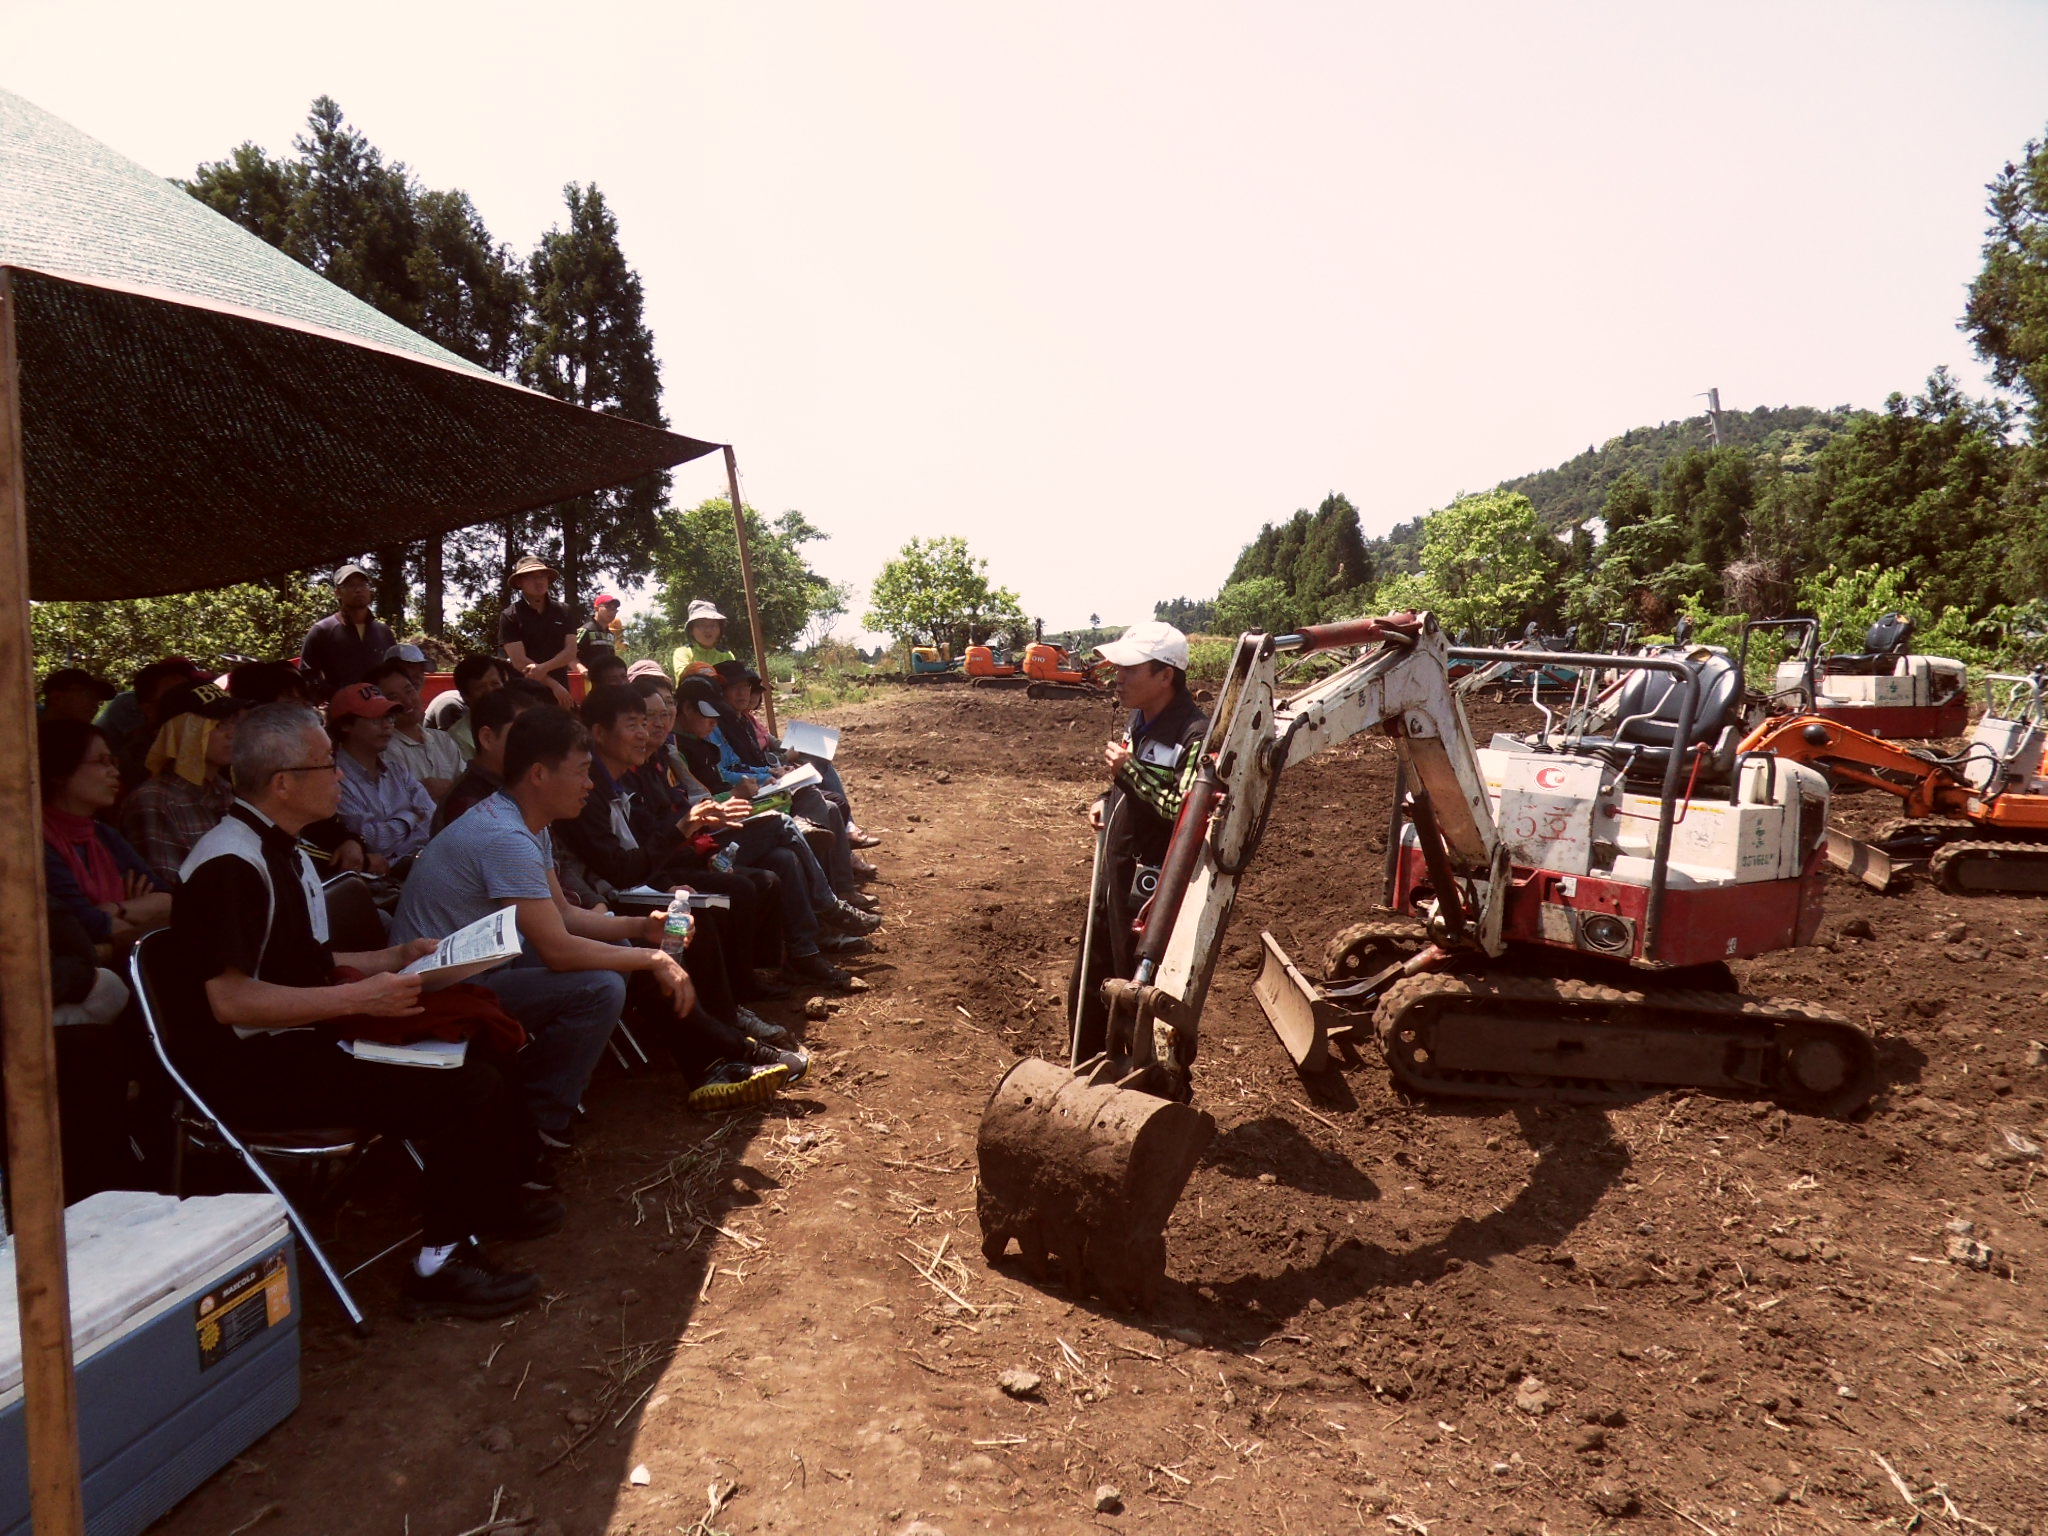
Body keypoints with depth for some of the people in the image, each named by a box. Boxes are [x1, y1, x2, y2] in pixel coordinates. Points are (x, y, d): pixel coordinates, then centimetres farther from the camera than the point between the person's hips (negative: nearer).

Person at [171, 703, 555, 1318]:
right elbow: (230, 999, -26)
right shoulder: (229, 865, -20)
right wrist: (359, 998, -27)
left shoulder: (281, 852, 14)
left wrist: (389, 960, 11)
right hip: (255, 1065, -10)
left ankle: (496, 1200, 23)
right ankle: (440, 1267, -7)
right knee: (472, 1090, -21)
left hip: (306, 1036, 10)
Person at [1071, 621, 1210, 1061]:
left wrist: (1128, 768, -25)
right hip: (1115, 875, 10)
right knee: (1087, 992, 22)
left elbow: (1187, 813, -31)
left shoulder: (1194, 735, -21)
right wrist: (1105, 803, 4)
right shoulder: (1139, 719, 8)